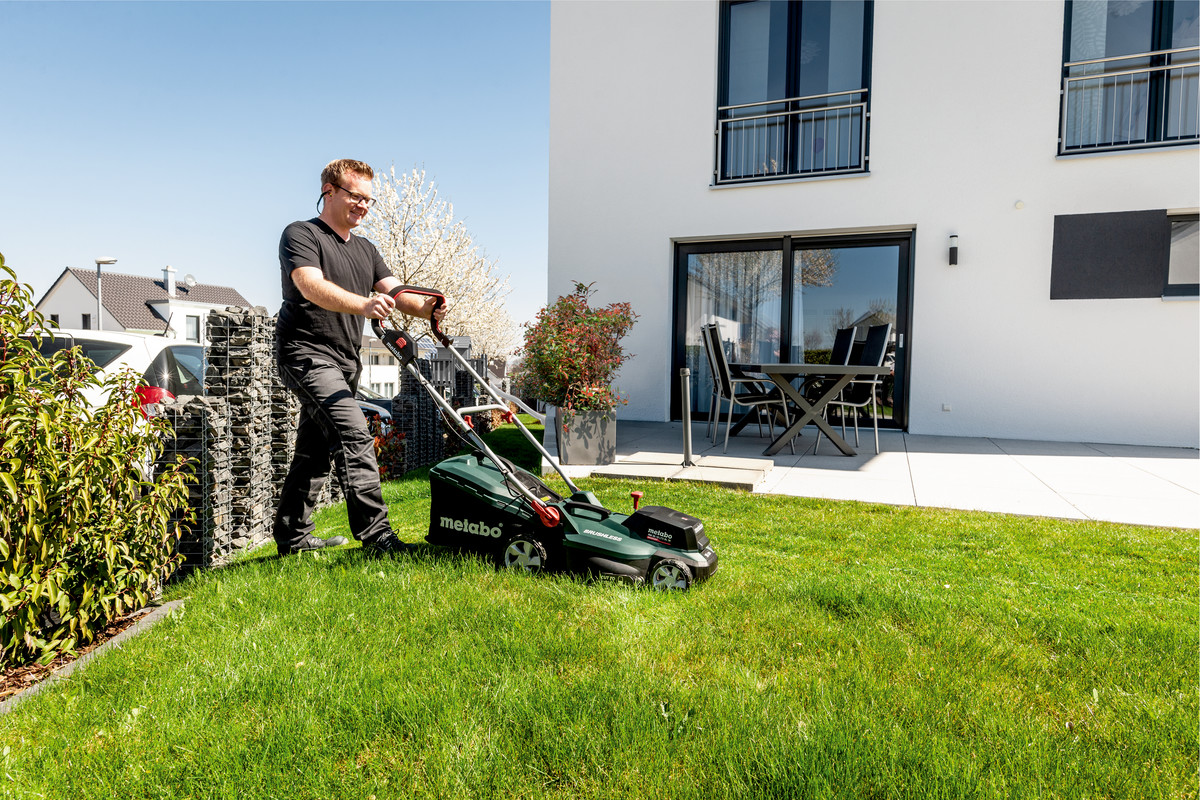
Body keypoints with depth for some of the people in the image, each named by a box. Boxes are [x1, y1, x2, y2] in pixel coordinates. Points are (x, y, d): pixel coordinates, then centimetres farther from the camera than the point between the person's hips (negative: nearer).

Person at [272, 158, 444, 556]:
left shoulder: (365, 249, 18)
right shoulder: (301, 235, -5)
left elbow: (394, 292, 6)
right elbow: (312, 286, -23)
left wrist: (425, 307, -17)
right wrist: (362, 304, -42)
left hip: (344, 362, 8)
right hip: (307, 354, -8)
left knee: (314, 452, 13)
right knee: (353, 434, -22)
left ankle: (291, 536, 24)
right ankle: (374, 534, -22)